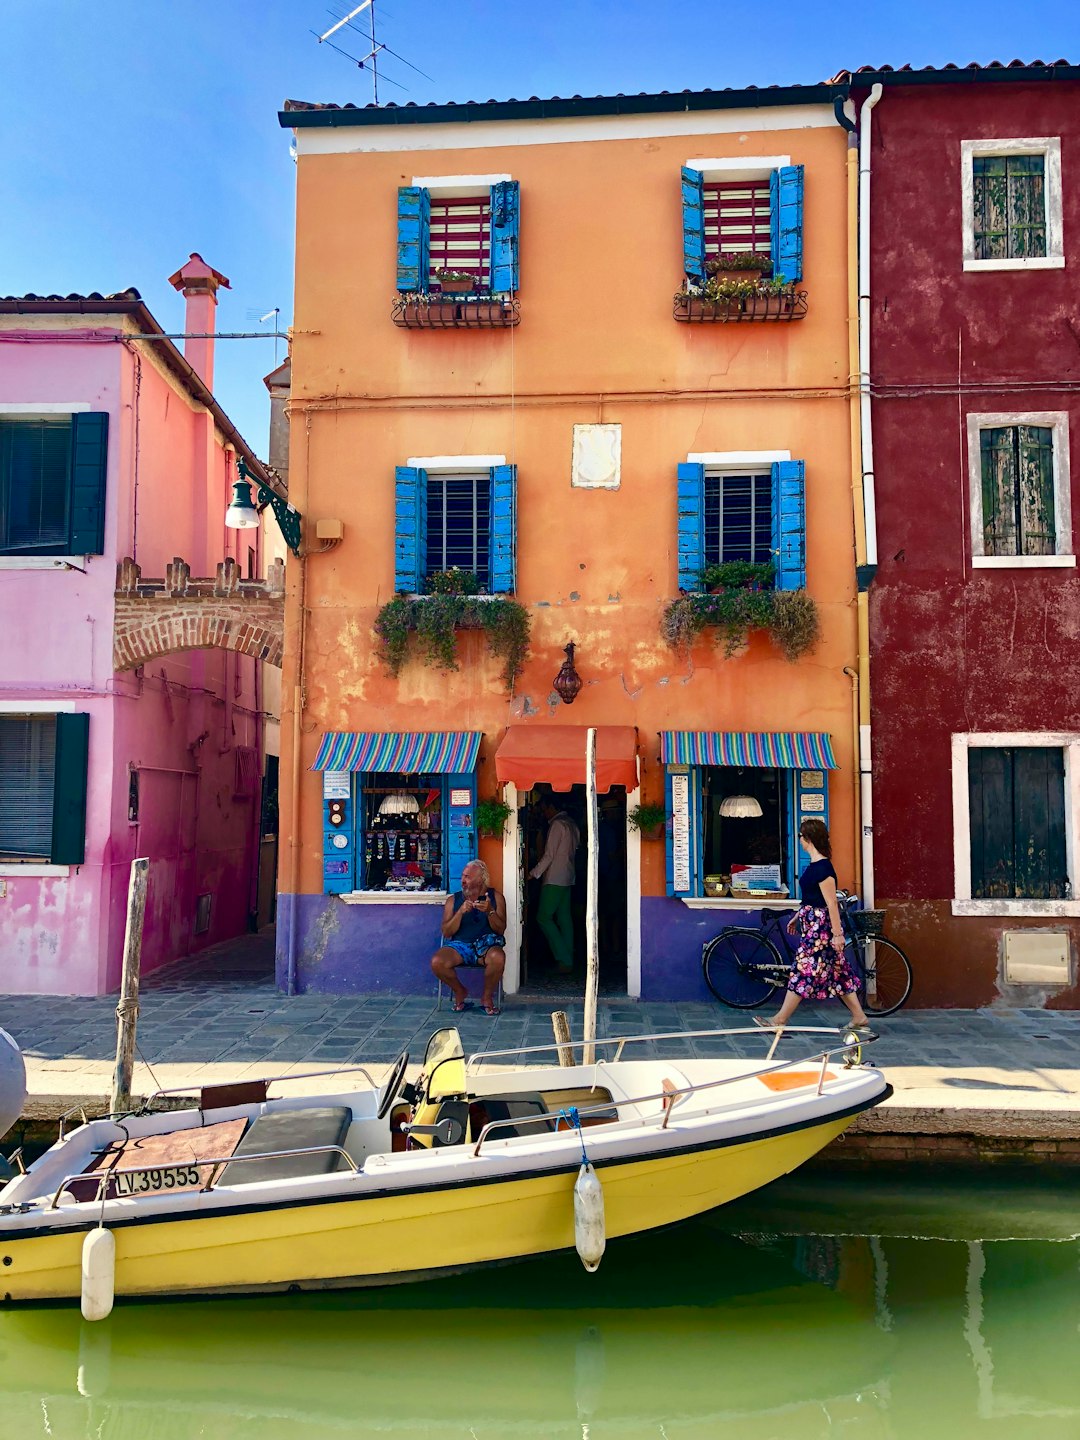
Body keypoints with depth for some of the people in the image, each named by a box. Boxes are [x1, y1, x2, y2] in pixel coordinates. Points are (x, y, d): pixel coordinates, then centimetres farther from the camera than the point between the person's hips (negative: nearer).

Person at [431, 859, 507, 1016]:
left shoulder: (495, 897, 6)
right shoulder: (453, 900, 8)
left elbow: (501, 929, 0)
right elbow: (446, 932, 0)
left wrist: (490, 911, -18)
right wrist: (461, 912, -14)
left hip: (486, 945, -1)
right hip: (459, 945, 2)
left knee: (498, 958, -37)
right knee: (437, 962, -29)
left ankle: (487, 997, -7)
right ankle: (459, 991, 3)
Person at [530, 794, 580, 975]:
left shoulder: (557, 825, -13)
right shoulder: (571, 824, 15)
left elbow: (549, 855, -16)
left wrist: (534, 873, -10)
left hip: (554, 879, -9)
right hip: (567, 878, 9)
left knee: (544, 917, -8)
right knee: (564, 918, 9)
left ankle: (564, 959, -12)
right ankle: (568, 959, 9)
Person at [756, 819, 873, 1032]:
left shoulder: (822, 868, -19)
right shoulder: (815, 865, 11)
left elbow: (831, 903, -21)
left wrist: (837, 933, -21)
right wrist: (797, 917, 27)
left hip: (820, 927, -10)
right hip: (813, 925, 10)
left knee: (804, 971, -3)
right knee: (837, 972, 13)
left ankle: (780, 1020, 4)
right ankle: (860, 1018, 19)